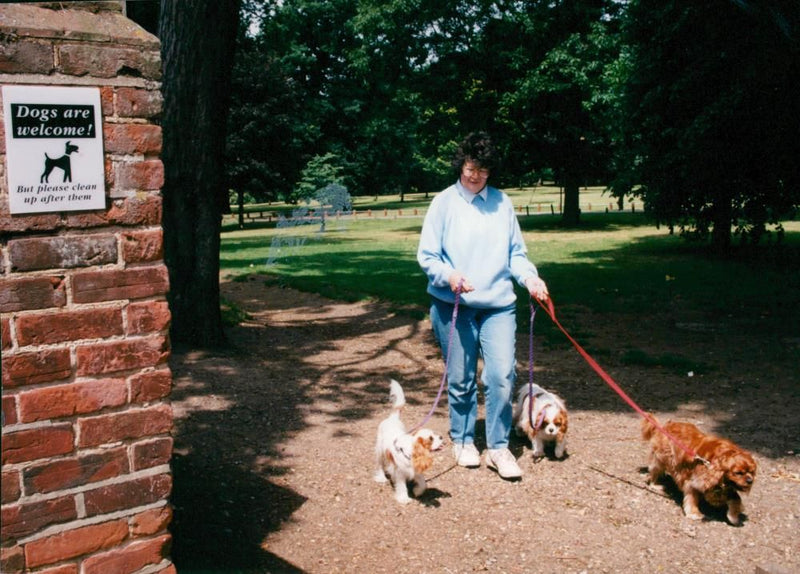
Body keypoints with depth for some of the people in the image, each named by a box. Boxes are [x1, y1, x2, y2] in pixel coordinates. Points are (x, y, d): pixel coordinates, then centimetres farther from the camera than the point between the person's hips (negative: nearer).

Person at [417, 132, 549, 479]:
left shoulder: (501, 202, 8)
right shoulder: (444, 202, 0)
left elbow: (516, 252, 12)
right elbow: (426, 256, -2)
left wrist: (530, 277, -6)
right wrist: (448, 275, -21)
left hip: (498, 303, 2)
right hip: (454, 305, -2)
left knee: (502, 375, -7)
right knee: (461, 379, 8)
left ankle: (498, 448, 8)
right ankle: (462, 441, 28)